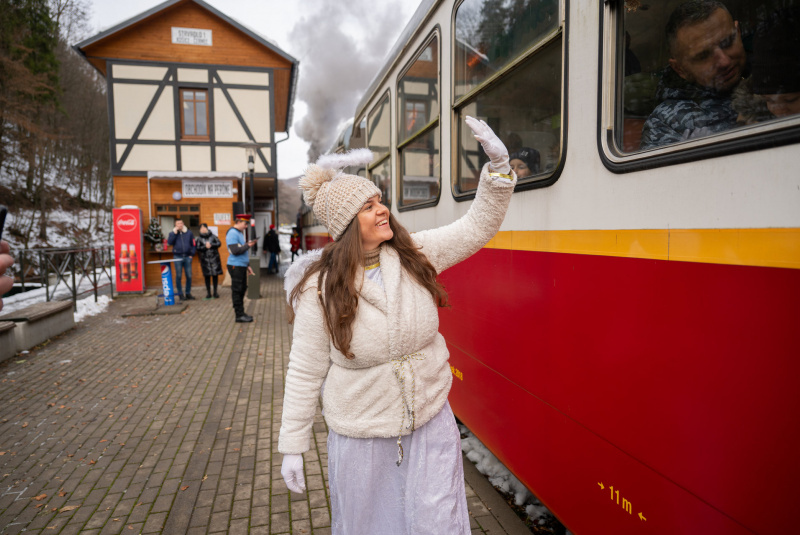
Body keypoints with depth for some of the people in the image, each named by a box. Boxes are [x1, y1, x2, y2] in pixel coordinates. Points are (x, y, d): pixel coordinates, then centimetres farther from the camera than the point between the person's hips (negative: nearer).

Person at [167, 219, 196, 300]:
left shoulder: (189, 233, 8)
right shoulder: (173, 233, 7)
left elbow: (193, 244, 9)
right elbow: (169, 242, -10)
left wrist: (192, 254, 0)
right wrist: (174, 232, -11)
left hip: (187, 257, 1)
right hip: (178, 257, -1)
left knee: (189, 276, 2)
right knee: (178, 276, 1)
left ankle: (188, 293, 13)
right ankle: (180, 294, 8)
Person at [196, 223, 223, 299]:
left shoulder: (212, 236, 3)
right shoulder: (199, 238, 2)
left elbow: (219, 243, -3)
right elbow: (198, 248, -3)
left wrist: (211, 245, -15)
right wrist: (205, 247, -16)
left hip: (214, 258, 0)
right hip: (205, 259, 0)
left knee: (215, 275, 3)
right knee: (207, 276, 3)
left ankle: (215, 292, 13)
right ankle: (208, 293, 11)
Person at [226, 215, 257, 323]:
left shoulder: (239, 233, 18)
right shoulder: (232, 233, -13)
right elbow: (235, 251, -22)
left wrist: (247, 266, 22)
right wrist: (248, 245, -12)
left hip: (241, 266, 10)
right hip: (236, 266, -10)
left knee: (242, 289, 13)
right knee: (237, 290, -3)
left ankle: (240, 312, 22)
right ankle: (239, 316, 2)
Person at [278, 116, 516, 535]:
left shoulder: (414, 253, -9)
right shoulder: (320, 289, -16)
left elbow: (476, 228, -8)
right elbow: (305, 371, -9)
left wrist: (498, 165, -21)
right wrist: (292, 446, -4)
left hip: (430, 423, 2)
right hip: (361, 436, -1)